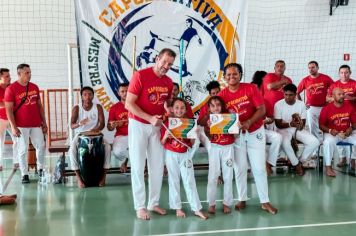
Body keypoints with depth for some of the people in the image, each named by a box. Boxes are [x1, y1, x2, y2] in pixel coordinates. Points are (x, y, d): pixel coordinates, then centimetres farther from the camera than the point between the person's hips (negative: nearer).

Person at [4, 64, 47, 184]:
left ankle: (41, 169, 27)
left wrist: (44, 122, 11)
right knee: (23, 150, 1)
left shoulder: (34, 87, 8)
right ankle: (24, 174, 9)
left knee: (41, 146, 8)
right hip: (21, 126, -5)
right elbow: (9, 110, -8)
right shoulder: (11, 89, -7)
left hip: (36, 124, 5)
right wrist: (13, 127, -14)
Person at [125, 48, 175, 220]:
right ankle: (140, 206, 7)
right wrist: (150, 118, -25)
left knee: (158, 166, 7)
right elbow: (128, 104, -19)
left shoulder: (169, 83, 2)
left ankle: (154, 203, 19)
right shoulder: (140, 76, -17)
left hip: (157, 126, 6)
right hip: (138, 125, -5)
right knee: (138, 166, 0)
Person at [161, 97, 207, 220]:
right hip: (171, 155, -1)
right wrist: (166, 136, -21)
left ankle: (197, 208, 3)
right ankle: (177, 208, 15)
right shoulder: (167, 123, -5)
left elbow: (192, 143, 4)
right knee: (174, 181, 6)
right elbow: (162, 143, -2)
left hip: (185, 154, 1)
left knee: (189, 181, 1)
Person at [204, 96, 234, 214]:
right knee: (212, 177, -2)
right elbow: (209, 136, -6)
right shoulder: (209, 119, -3)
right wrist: (209, 127, -24)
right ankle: (211, 203, 7)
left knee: (228, 176, 5)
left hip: (228, 147, 0)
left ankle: (227, 203, 13)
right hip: (214, 148, 0)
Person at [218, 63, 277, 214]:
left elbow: (262, 110, -13)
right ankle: (242, 200, 21)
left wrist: (248, 122, -26)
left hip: (255, 132, -1)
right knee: (240, 168, 7)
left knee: (259, 168, 2)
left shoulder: (251, 89, -11)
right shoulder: (222, 95, -7)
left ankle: (265, 201, 11)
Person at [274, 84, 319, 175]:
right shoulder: (278, 104, -12)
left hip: (298, 129, 3)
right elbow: (278, 124, -12)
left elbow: (303, 122, -3)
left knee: (315, 142, -20)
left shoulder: (301, 104, -4)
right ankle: (297, 164, -14)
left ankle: (301, 161, 1)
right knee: (285, 142, -37)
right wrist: (290, 124, -30)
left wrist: (300, 124, -27)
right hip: (284, 129, -3)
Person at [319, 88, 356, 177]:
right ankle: (328, 167, -26)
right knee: (328, 142, -35)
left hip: (347, 133, 3)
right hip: (332, 133, -3)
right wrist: (330, 130, -20)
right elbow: (321, 125, -4)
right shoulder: (326, 108, -8)